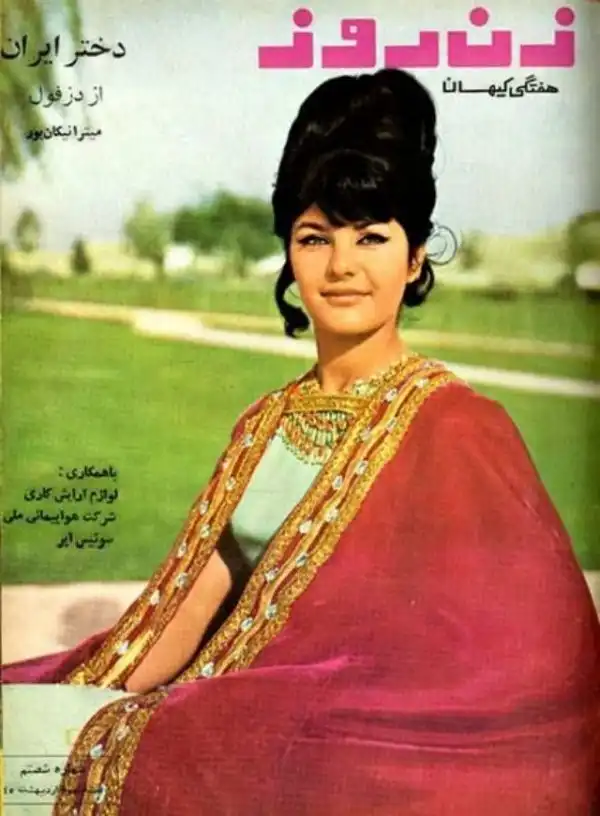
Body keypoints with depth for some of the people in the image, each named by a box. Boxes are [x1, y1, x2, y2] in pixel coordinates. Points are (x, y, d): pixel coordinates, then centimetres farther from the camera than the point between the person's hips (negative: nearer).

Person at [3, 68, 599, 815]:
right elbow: (199, 596, 6)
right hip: (245, 736, 5)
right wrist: (110, 707, -11)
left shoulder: (457, 430, -10)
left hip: (359, 755, -5)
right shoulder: (265, 425, 9)